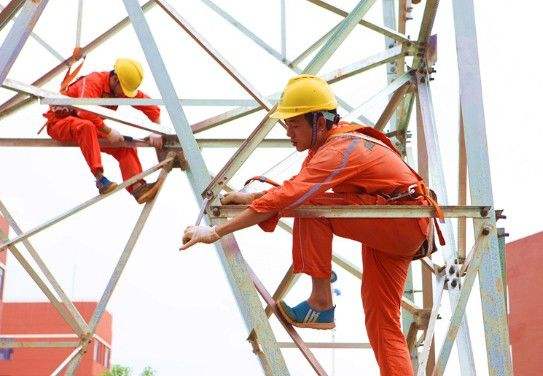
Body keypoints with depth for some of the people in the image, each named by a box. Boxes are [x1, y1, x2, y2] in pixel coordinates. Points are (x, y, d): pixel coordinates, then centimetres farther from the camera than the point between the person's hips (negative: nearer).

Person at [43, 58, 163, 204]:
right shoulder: (92, 81, -25)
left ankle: (137, 187, -23)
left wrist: (156, 132, -13)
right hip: (59, 122, -7)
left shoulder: (127, 89, -4)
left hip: (91, 128, 7)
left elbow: (152, 107, 0)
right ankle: (100, 179, -44)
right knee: (86, 126, -40)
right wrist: (108, 131, -34)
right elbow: (85, 110, -40)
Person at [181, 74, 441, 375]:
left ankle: (321, 303, -15)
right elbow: (298, 186, 19)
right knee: (381, 323, 7)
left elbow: (288, 198, -30)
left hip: (405, 222, -10)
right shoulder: (329, 142, 7)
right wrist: (252, 197, 1)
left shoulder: (338, 151, -23)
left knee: (310, 206, -22)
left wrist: (215, 232, -29)